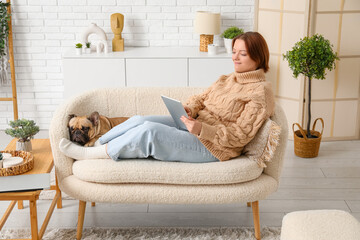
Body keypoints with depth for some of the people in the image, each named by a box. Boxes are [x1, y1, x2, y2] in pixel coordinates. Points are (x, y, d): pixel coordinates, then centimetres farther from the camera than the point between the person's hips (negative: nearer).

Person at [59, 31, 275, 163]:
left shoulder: (260, 92, -9)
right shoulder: (226, 80, 17)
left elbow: (240, 135, -15)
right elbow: (201, 99, 18)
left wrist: (201, 129, -27)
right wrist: (188, 109, -7)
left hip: (213, 147, -8)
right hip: (195, 127, 8)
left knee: (150, 130, -25)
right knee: (140, 120, -12)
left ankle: (89, 155, -14)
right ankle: (92, 147, -8)